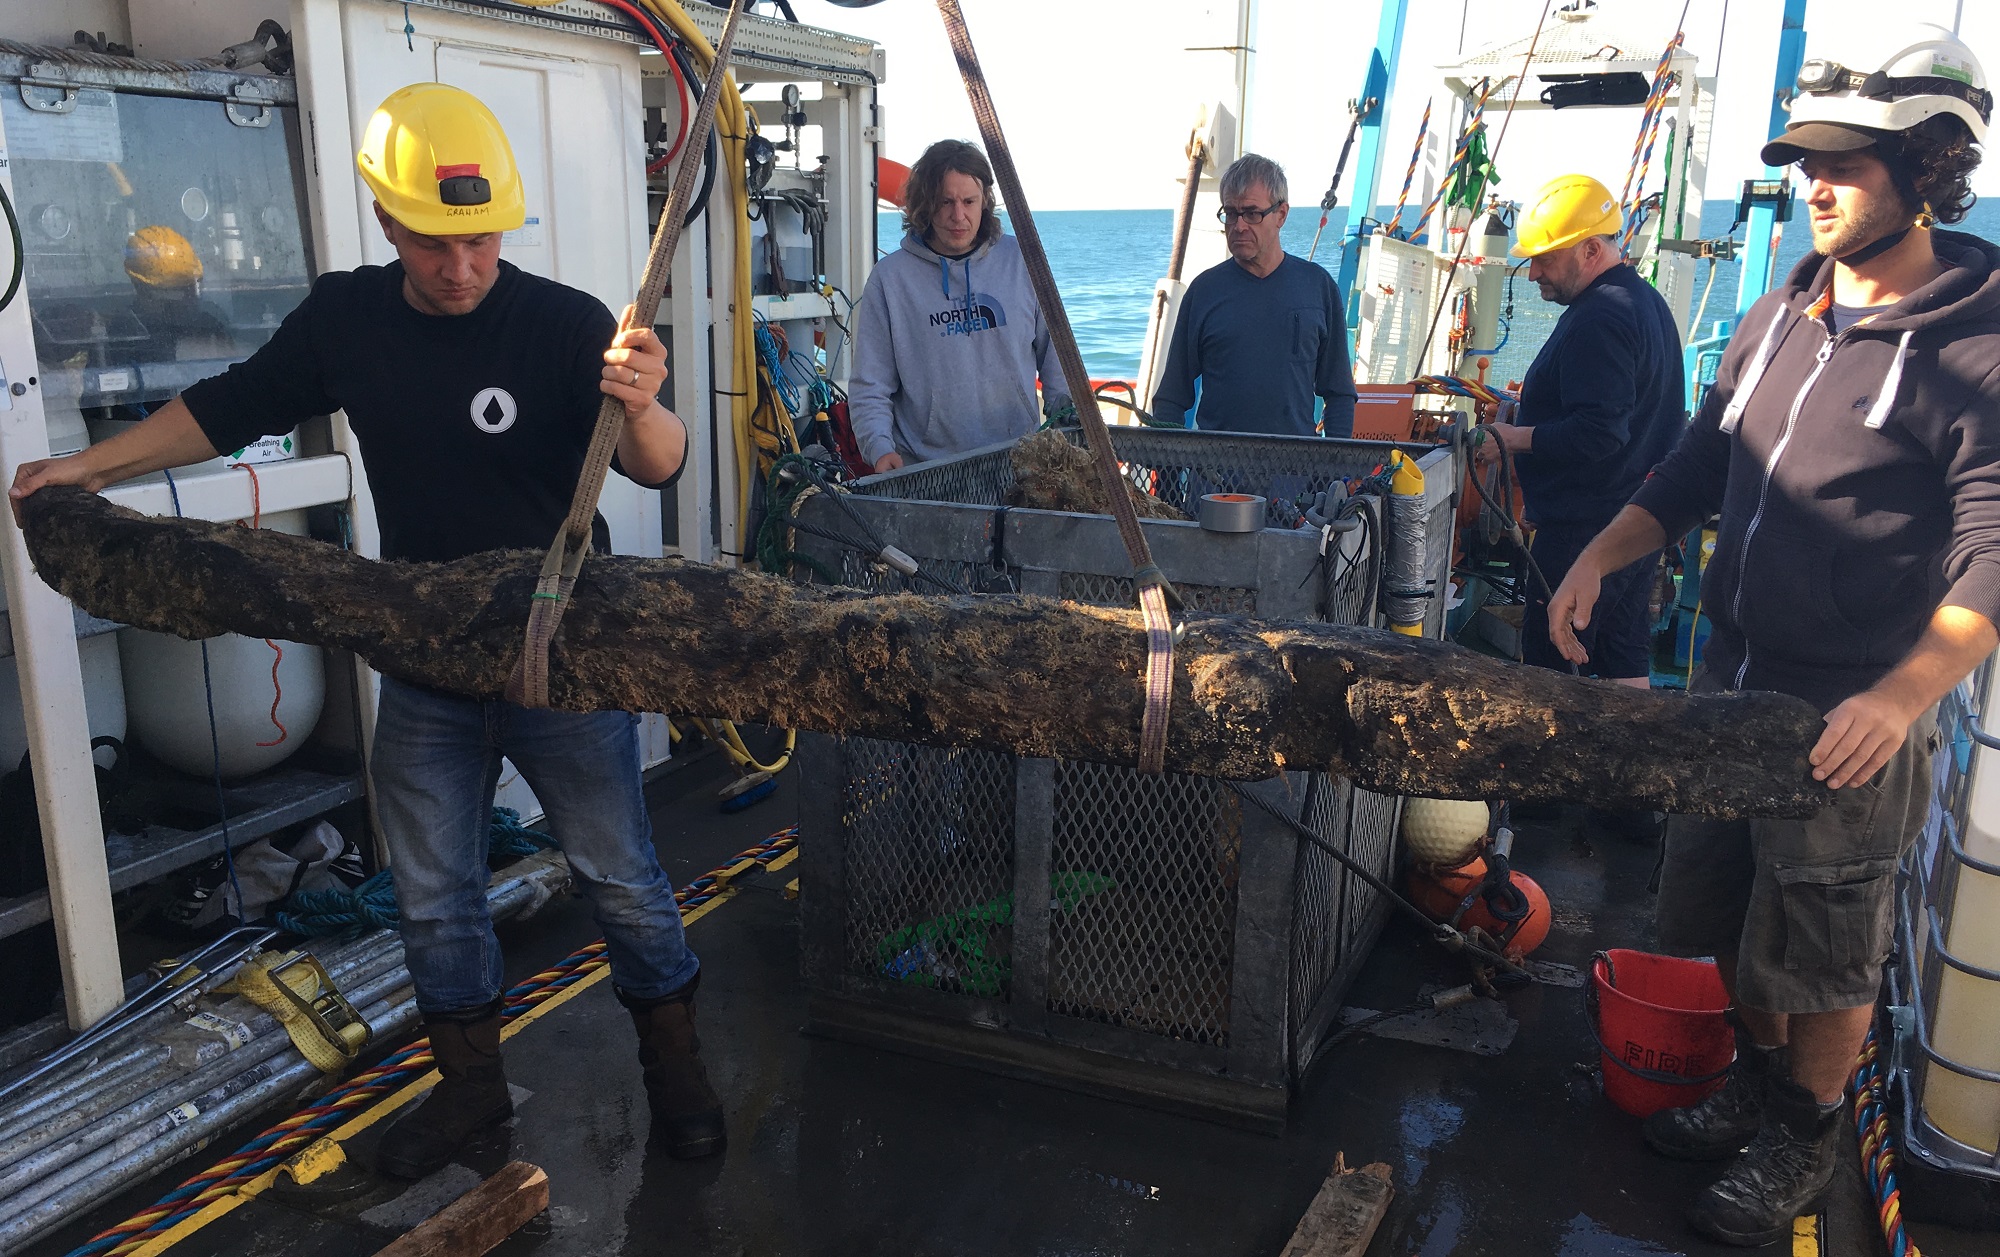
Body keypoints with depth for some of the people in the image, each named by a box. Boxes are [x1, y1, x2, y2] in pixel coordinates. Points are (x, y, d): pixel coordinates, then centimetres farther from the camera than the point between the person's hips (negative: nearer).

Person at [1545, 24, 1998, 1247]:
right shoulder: (1784, 315, 7)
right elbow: (1699, 464, 13)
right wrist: (1601, 555, -1)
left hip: (1854, 712, -6)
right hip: (1731, 679, 7)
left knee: (1825, 960, 10)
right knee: (1723, 922, 20)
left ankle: (1807, 1134, 33)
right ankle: (1760, 1079, 43)